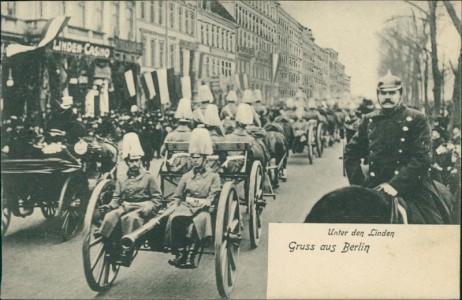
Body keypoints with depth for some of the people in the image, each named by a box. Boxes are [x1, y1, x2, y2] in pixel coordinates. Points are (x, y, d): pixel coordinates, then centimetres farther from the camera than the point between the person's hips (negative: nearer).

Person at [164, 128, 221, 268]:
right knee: (174, 218, -31)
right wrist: (174, 205, -3)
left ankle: (189, 255, -36)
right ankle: (179, 253, -29)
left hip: (203, 208, -3)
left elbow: (213, 199, 0)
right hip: (185, 206, 3)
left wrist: (200, 202, -15)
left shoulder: (213, 177, 11)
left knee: (198, 221, -37)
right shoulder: (186, 176, 21)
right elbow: (176, 197, 18)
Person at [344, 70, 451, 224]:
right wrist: (358, 184, 4)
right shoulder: (369, 120, 11)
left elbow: (422, 158, -10)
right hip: (374, 187, 3)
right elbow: (351, 152, 16)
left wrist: (395, 184, -19)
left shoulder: (417, 119, -1)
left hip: (410, 187, -3)